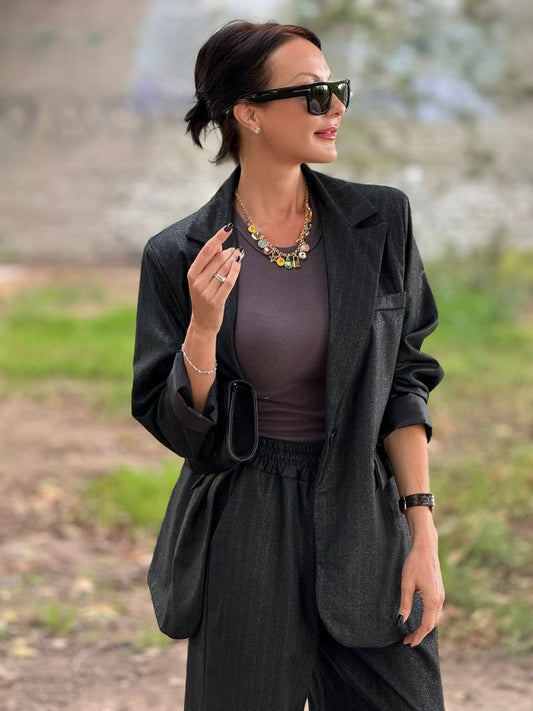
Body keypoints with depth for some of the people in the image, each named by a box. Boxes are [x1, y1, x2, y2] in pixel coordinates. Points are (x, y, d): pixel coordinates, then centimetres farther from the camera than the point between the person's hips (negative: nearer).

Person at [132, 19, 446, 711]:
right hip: (247, 534, -1)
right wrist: (203, 329, -20)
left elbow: (403, 382, 2)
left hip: (367, 523, 1)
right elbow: (178, 428, -2)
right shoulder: (179, 257, -4)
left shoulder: (381, 220, 0)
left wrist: (423, 535, -5)